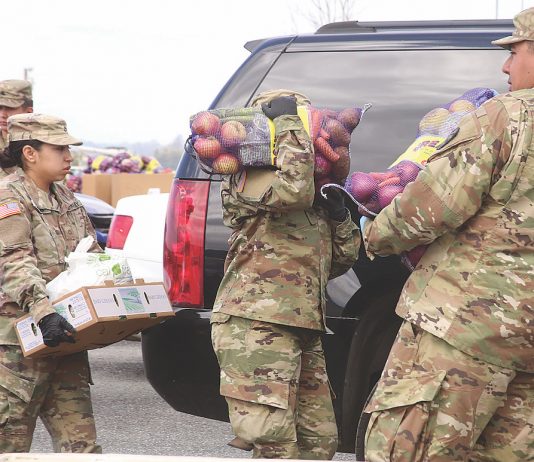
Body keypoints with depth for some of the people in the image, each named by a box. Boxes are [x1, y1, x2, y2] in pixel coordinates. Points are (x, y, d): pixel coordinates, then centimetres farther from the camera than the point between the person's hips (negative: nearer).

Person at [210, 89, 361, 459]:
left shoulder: (314, 203, 24)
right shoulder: (251, 178, -3)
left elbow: (340, 261, 23)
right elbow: (292, 189, -26)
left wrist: (340, 216, 5)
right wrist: (288, 122, -15)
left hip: (301, 331, 9)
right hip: (256, 327, -9)